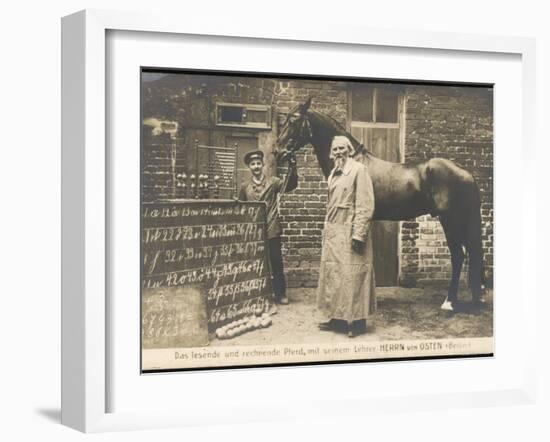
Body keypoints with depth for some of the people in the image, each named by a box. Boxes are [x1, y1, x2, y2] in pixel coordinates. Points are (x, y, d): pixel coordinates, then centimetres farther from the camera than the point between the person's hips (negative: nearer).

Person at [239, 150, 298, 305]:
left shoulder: (273, 182, 2)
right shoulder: (245, 187, 9)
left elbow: (290, 186, -14)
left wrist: (292, 168, -29)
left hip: (272, 230, -2)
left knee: (276, 263, 1)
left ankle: (280, 294, 10)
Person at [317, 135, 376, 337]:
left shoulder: (359, 170, -9)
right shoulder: (334, 174, 13)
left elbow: (365, 206, -15)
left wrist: (358, 235, -20)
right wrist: (327, 229, 13)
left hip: (350, 232, -8)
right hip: (333, 232, 8)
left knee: (352, 275, -2)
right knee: (333, 274, 12)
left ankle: (357, 321, 6)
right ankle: (336, 317, 22)